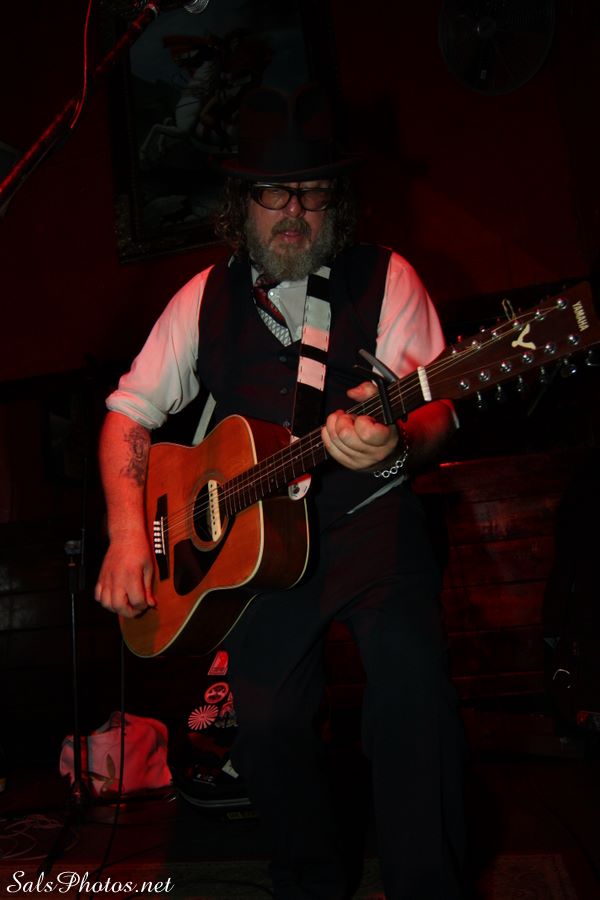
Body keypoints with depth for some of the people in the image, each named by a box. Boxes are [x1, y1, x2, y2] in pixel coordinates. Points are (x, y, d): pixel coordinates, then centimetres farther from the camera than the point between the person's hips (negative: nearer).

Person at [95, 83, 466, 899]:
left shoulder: (385, 279, 1)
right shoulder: (207, 298, 7)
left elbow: (436, 411, -6)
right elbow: (129, 412, 9)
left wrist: (395, 446, -31)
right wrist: (127, 532, -5)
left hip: (370, 518, -2)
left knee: (410, 670, -26)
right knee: (267, 718, -7)